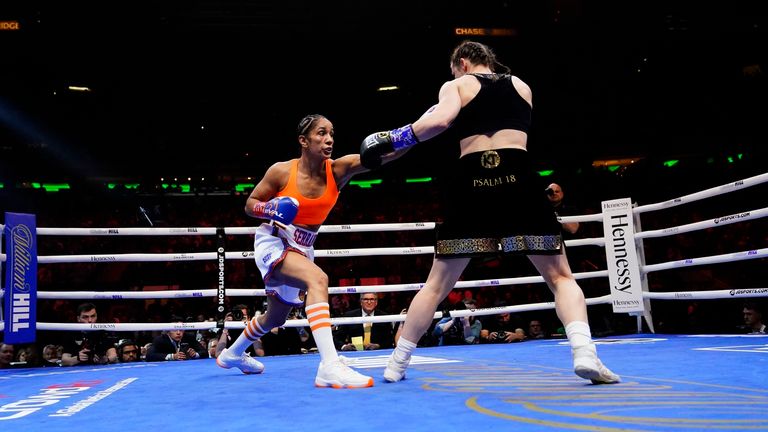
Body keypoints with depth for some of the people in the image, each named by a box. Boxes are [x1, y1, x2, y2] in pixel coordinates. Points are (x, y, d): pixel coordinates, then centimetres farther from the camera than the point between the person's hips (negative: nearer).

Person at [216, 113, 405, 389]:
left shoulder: (338, 170, -11)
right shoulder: (281, 171, -15)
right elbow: (250, 205, -3)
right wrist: (270, 209, -25)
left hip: (302, 249, 6)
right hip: (272, 243, -6)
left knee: (275, 317, 22)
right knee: (318, 278, -35)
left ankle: (231, 354, 49)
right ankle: (330, 366, -42)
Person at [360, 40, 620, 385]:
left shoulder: (456, 85, 13)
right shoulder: (522, 86, 24)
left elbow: (441, 120, -8)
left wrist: (393, 140, 0)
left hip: (472, 184, -1)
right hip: (518, 179, 1)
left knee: (437, 285, 11)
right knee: (559, 277, 9)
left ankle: (396, 364, 17)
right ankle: (584, 352, -14)